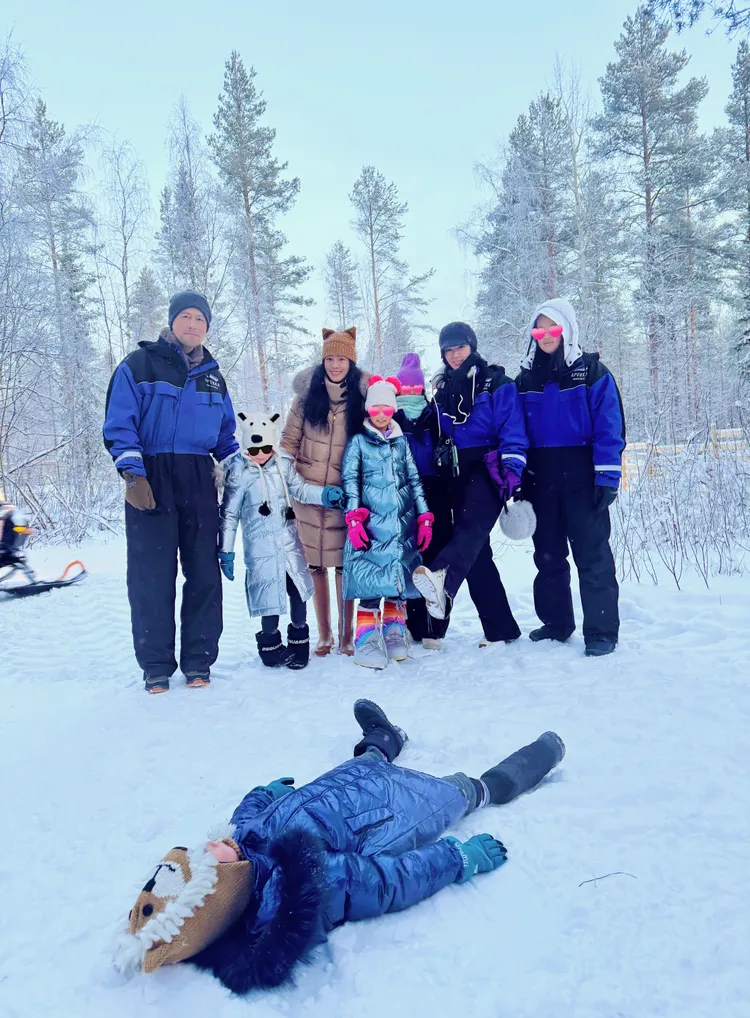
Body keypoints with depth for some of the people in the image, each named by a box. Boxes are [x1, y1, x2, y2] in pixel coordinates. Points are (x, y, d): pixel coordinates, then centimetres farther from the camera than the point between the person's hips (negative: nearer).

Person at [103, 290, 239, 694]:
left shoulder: (213, 376, 17)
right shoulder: (138, 365, 3)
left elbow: (225, 435, 21)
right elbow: (119, 425, -5)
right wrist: (132, 474, -16)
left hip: (199, 481, 4)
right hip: (150, 480, -4)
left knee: (203, 572, 3)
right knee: (152, 574, -2)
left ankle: (198, 661, 13)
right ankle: (156, 665, 9)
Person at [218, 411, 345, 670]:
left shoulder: (284, 465, 3)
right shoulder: (239, 475, -6)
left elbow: (300, 489, 11)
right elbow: (229, 515, -3)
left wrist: (325, 494, -9)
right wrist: (226, 551, -2)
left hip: (290, 544, 4)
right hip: (261, 549, -4)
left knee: (298, 591, 8)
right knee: (270, 597, 1)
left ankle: (299, 640, 28)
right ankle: (270, 645, 23)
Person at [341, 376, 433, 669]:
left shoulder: (401, 441, 15)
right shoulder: (358, 441, 5)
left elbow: (415, 480, 15)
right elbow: (350, 480, 0)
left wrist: (424, 518, 9)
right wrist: (353, 517, -12)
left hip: (403, 522, 4)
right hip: (372, 522, -3)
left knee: (400, 578, 5)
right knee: (371, 579, -9)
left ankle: (394, 634, 18)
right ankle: (366, 640, -2)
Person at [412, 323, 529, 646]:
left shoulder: (496, 383, 2)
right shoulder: (443, 389, 19)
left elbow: (513, 430, -7)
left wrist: (512, 469, -19)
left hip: (487, 469, -5)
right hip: (457, 474, 6)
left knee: (472, 525, -32)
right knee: (477, 553, 2)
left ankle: (442, 580, -60)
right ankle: (500, 629, 7)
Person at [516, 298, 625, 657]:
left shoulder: (591, 372, -1)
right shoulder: (525, 379, 12)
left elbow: (609, 428, -7)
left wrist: (607, 477, -15)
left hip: (581, 477, -5)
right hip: (540, 479, 5)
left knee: (592, 554, -4)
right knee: (548, 554, 11)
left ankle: (601, 631, 4)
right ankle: (556, 623, 24)